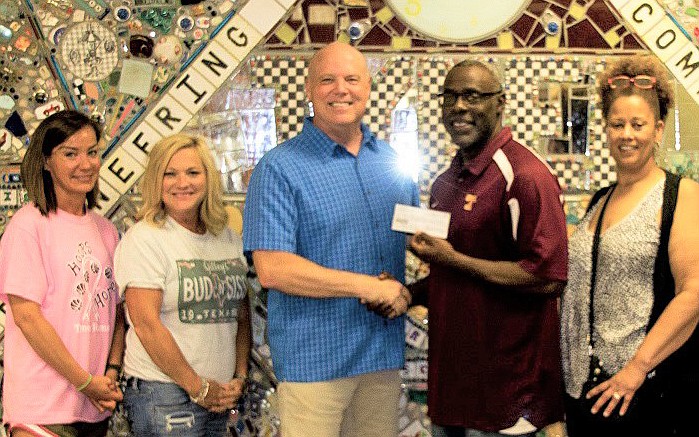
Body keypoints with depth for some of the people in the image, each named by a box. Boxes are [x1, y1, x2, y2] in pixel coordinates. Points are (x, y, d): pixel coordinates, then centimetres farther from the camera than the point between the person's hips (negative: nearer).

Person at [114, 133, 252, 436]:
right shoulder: (144, 239, -8)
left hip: (219, 394, 6)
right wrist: (198, 387, -11)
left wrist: (240, 377, 4)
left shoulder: (229, 239, 10)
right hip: (163, 393, -6)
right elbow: (147, 325, -14)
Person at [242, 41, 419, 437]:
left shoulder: (393, 163, 10)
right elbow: (272, 270, -17)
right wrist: (368, 286, -16)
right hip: (314, 358, -5)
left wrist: (403, 293, -6)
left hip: (385, 353, 5)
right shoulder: (280, 168, -9)